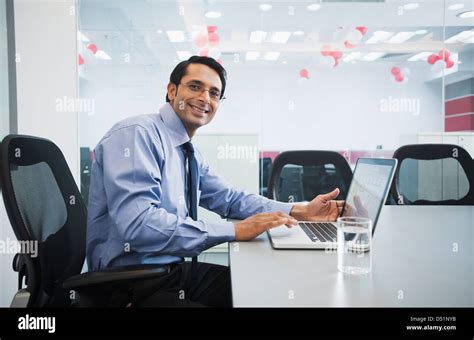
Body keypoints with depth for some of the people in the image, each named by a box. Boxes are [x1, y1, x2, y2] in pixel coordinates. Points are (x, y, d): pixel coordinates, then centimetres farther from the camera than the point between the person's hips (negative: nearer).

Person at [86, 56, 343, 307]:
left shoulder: (191, 154, 11)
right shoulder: (136, 134, -18)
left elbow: (229, 199, 15)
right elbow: (138, 225, -30)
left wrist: (301, 211, 4)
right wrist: (235, 230, -26)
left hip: (173, 270, 9)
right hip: (132, 287, -9)